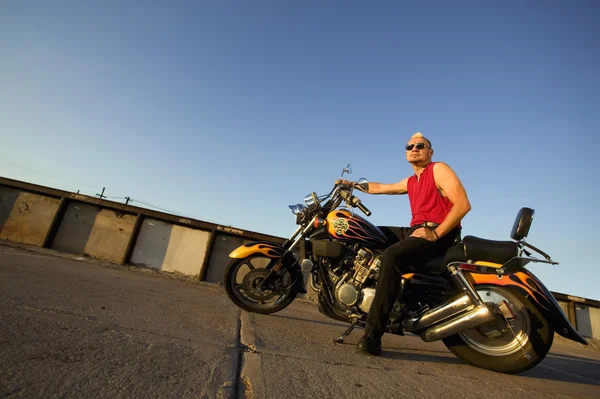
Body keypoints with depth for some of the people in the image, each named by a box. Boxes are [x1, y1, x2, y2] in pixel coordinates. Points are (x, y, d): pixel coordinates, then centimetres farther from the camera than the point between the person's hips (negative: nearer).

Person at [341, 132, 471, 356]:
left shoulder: (439, 169, -1)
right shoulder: (410, 182, 22)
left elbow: (463, 204, -12)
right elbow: (381, 188, 33)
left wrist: (435, 233, -20)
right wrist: (352, 184, 33)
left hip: (440, 233, -9)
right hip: (417, 230, 9)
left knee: (392, 255, -33)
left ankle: (373, 336, -33)